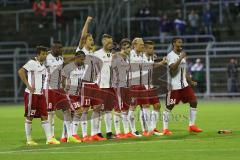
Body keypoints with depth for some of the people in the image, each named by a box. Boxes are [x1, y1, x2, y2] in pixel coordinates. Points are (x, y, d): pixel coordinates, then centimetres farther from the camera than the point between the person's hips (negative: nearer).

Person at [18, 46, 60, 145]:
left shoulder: (43, 65, 15)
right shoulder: (32, 63, -11)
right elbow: (20, 72, -21)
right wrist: (28, 85, -22)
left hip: (40, 94, 8)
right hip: (31, 94, -8)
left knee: (44, 116, 4)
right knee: (29, 117, 0)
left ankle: (49, 138, 3)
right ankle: (29, 140, 7)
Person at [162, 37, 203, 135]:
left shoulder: (182, 55, 15)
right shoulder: (171, 55, -10)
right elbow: (173, 68, -27)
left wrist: (190, 81, 15)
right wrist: (181, 58, -27)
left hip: (184, 85, 8)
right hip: (174, 86, -8)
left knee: (194, 102, 0)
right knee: (169, 107, -3)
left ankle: (192, 125, 8)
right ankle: (165, 129, 5)